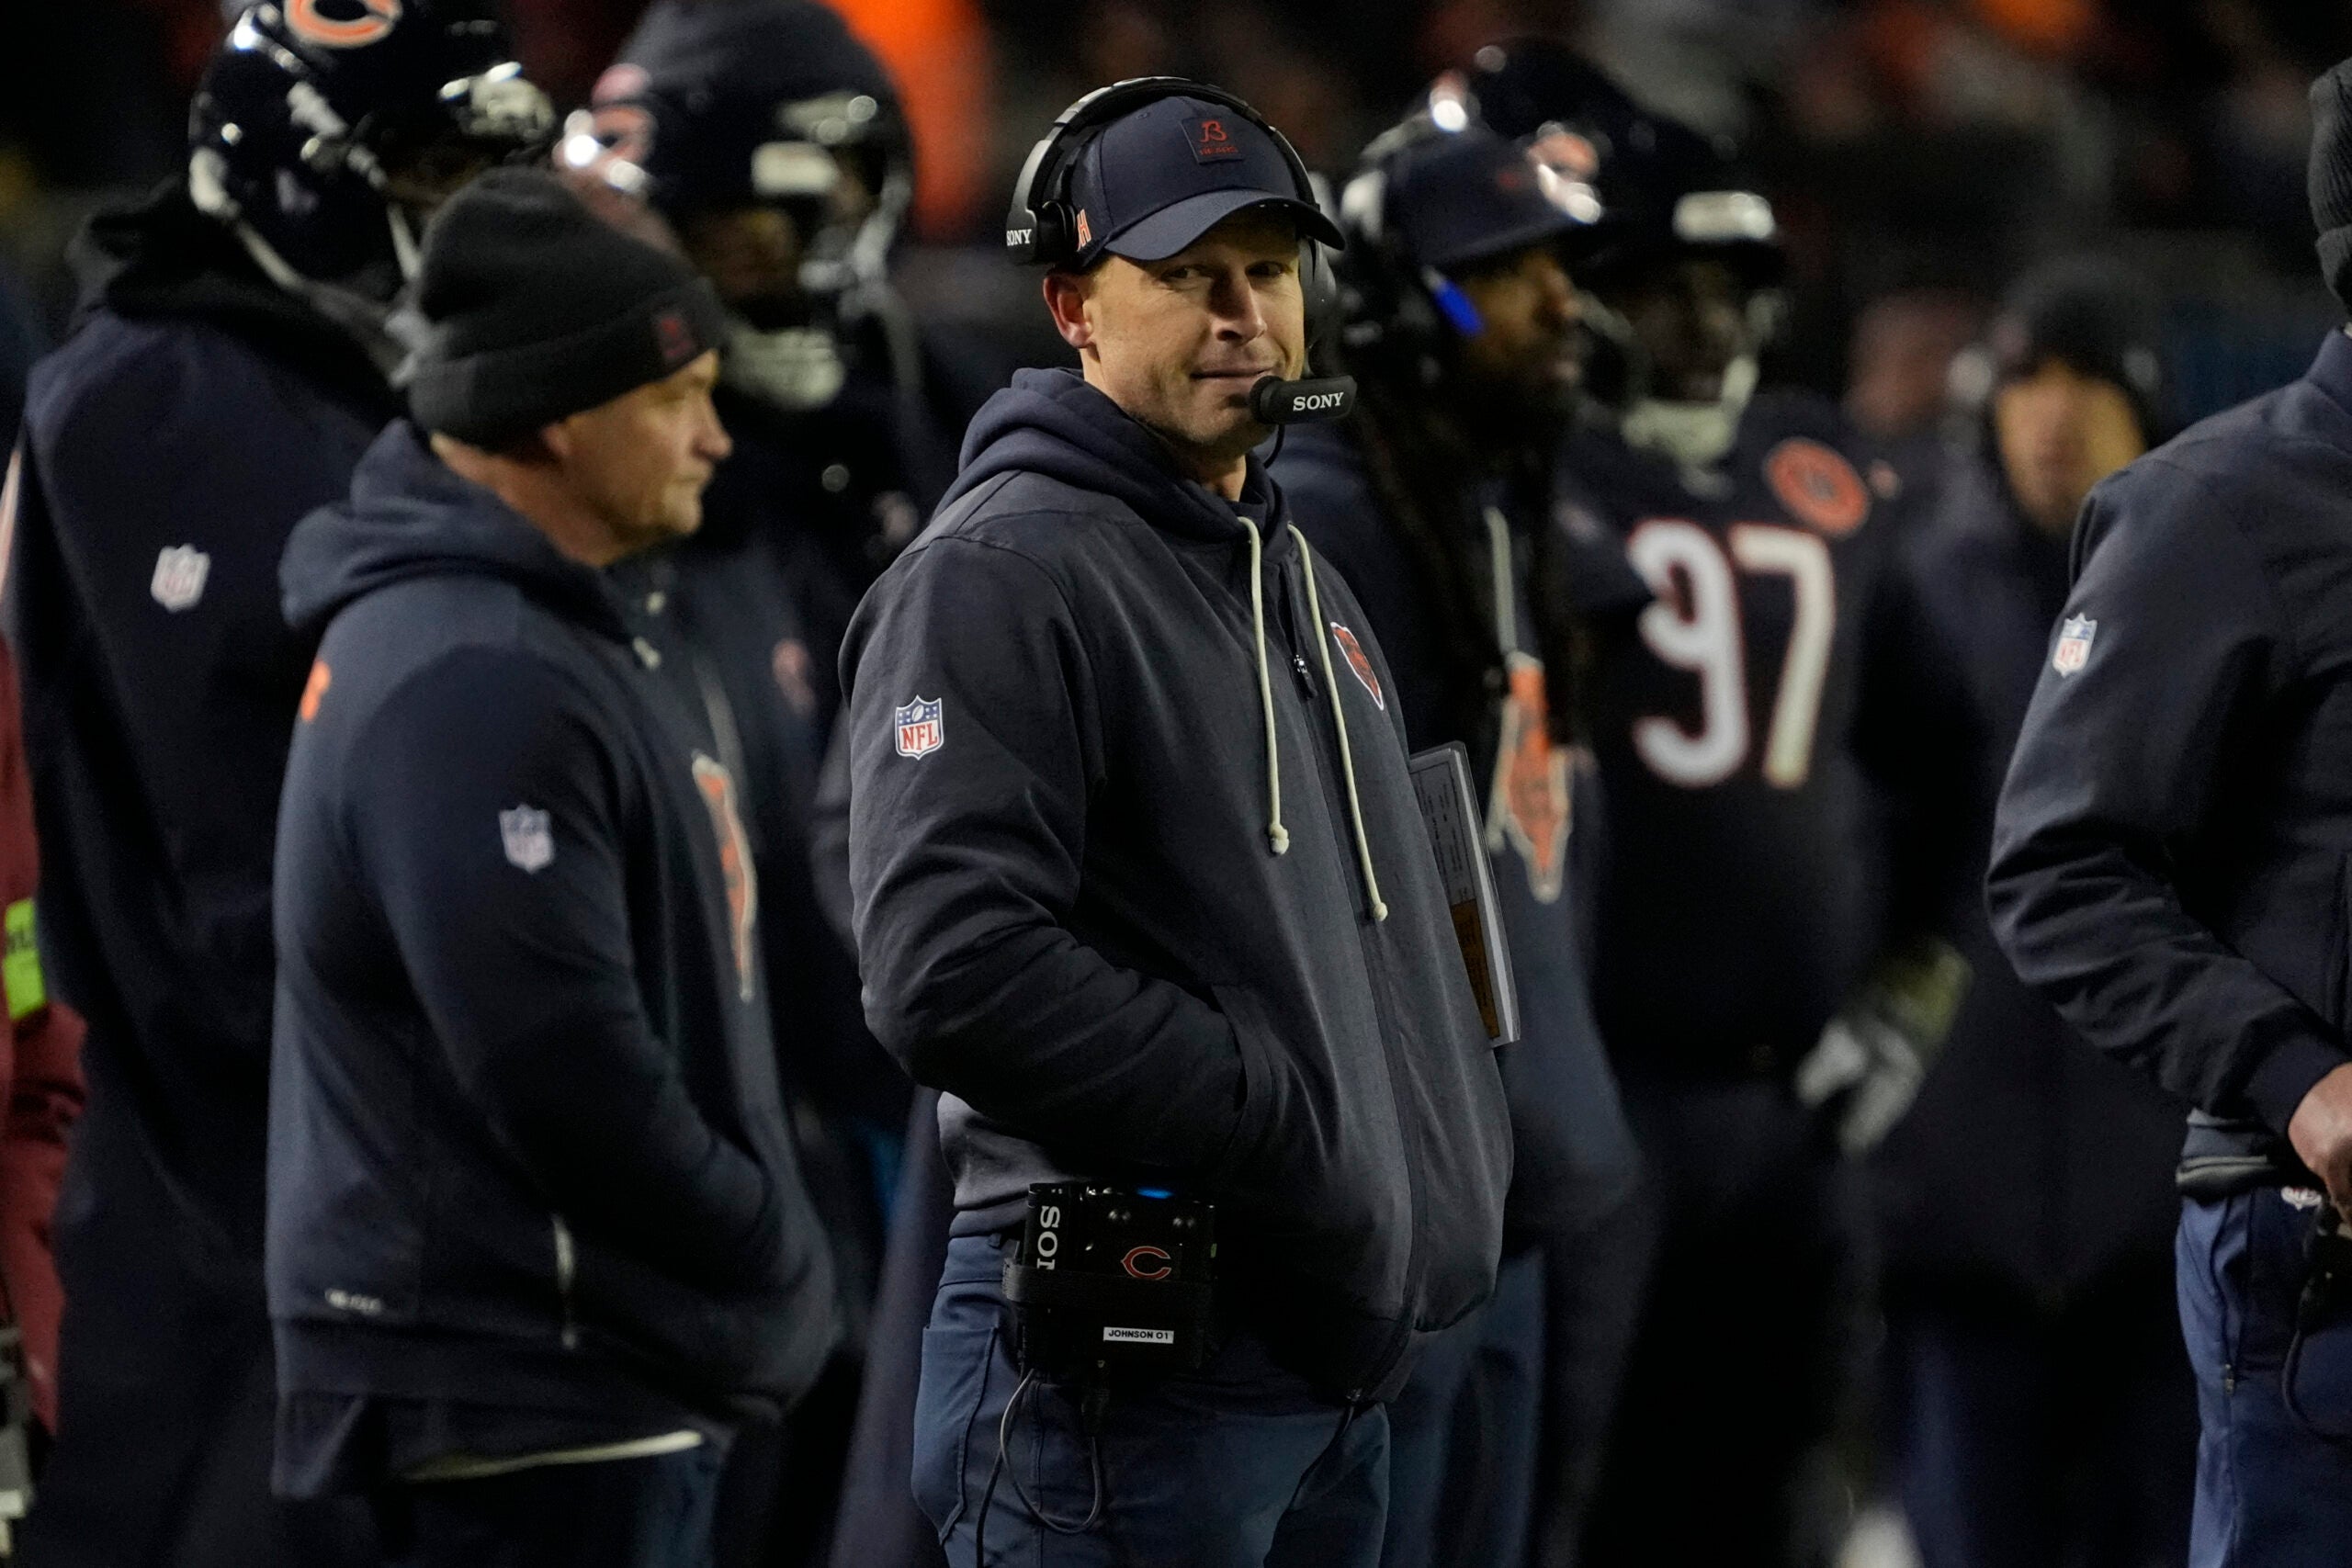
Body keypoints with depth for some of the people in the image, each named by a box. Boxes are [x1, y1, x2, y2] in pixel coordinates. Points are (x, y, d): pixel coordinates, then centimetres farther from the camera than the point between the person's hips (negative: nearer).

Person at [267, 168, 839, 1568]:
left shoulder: (551, 635, 16)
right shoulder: (470, 685, -19)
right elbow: (561, 1071, -23)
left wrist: (776, 1270, 14)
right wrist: (782, 1276, -12)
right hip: (524, 1405, -11)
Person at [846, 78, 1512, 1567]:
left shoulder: (1299, 579, 19)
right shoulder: (998, 577, -11)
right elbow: (954, 972, -23)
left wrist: (1461, 1153, 12)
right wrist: (1301, 1139, -19)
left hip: (1338, 1360, 9)